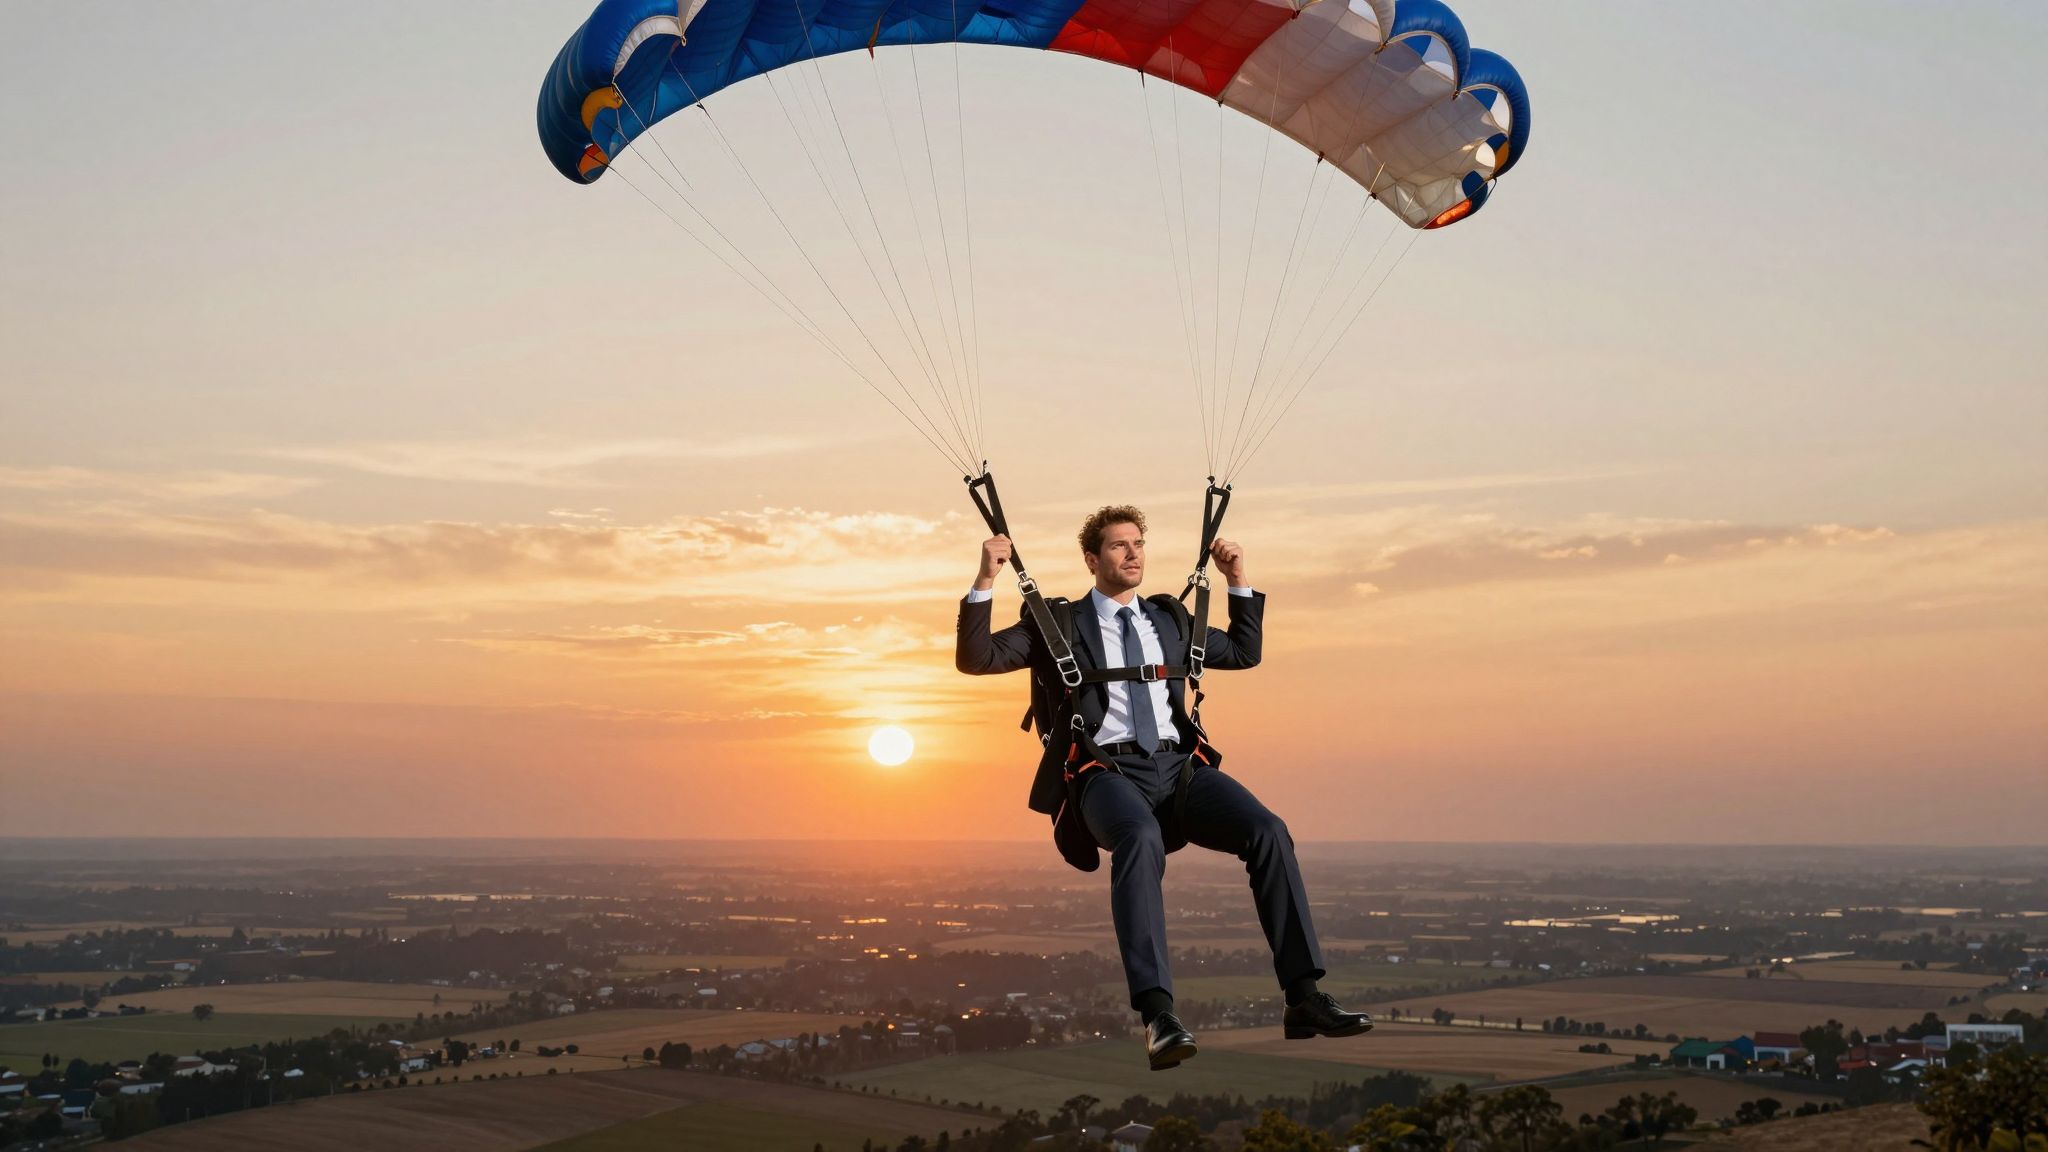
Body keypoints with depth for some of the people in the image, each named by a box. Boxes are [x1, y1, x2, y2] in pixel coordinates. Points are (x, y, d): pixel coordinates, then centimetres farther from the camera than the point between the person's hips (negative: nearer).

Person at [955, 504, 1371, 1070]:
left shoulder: (1168, 619, 26)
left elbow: (1244, 652, 38)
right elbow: (974, 658, 6)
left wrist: (1239, 581, 28)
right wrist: (985, 582, -5)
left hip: (1178, 765, 4)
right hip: (1108, 772, -4)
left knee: (1268, 830, -24)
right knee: (1141, 838, -39)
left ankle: (1304, 999, -22)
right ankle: (1158, 1015, -45)